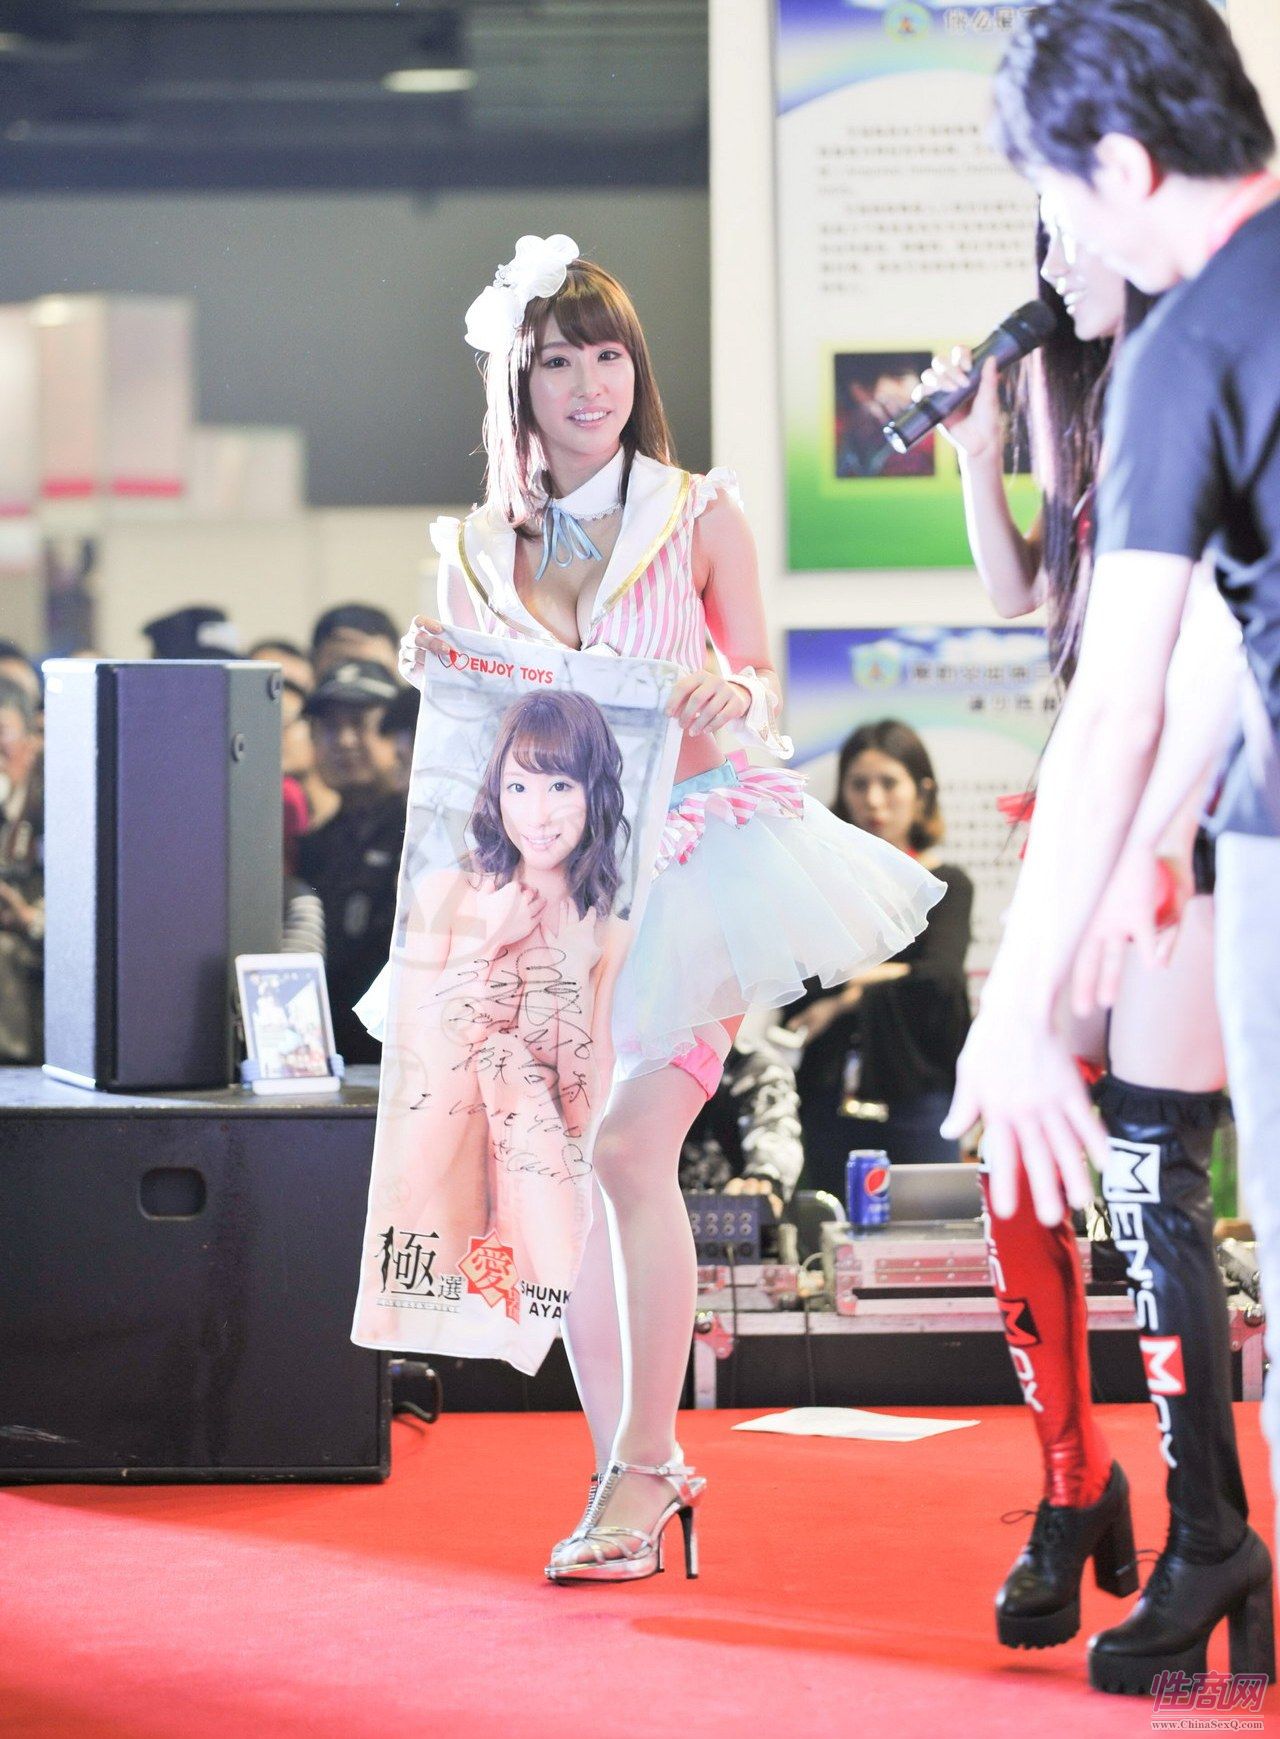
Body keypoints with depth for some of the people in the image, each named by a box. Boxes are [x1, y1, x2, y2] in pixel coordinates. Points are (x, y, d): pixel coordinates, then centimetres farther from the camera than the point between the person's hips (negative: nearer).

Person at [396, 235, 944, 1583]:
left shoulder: (699, 515, 4)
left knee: (627, 1148, -18)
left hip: (690, 856, -4)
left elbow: (760, 694, 7)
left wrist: (729, 696, -16)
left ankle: (639, 1469, -11)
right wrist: (430, 673, -5)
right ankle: (628, 1463, 13)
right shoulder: (477, 547, 10)